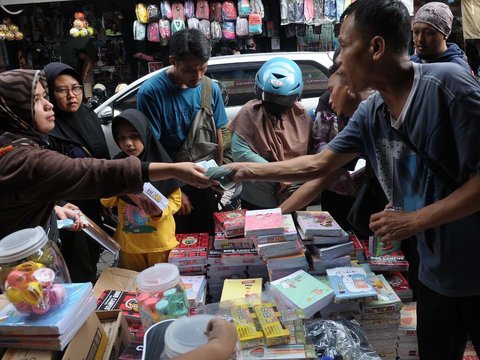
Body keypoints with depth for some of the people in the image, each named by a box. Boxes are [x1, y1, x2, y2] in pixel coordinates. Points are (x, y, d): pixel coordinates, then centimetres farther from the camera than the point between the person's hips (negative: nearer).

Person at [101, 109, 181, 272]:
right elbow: (107, 202, 2)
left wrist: (159, 211, -27)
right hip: (129, 243, 3)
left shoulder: (161, 162, -13)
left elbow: (175, 199, -8)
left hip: (160, 242, -3)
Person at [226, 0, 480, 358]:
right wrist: (248, 171, 11)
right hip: (435, 272, 6)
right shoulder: (370, 113, -1)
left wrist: (413, 220, -21)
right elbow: (318, 164, 8)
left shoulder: (447, 84, -21)